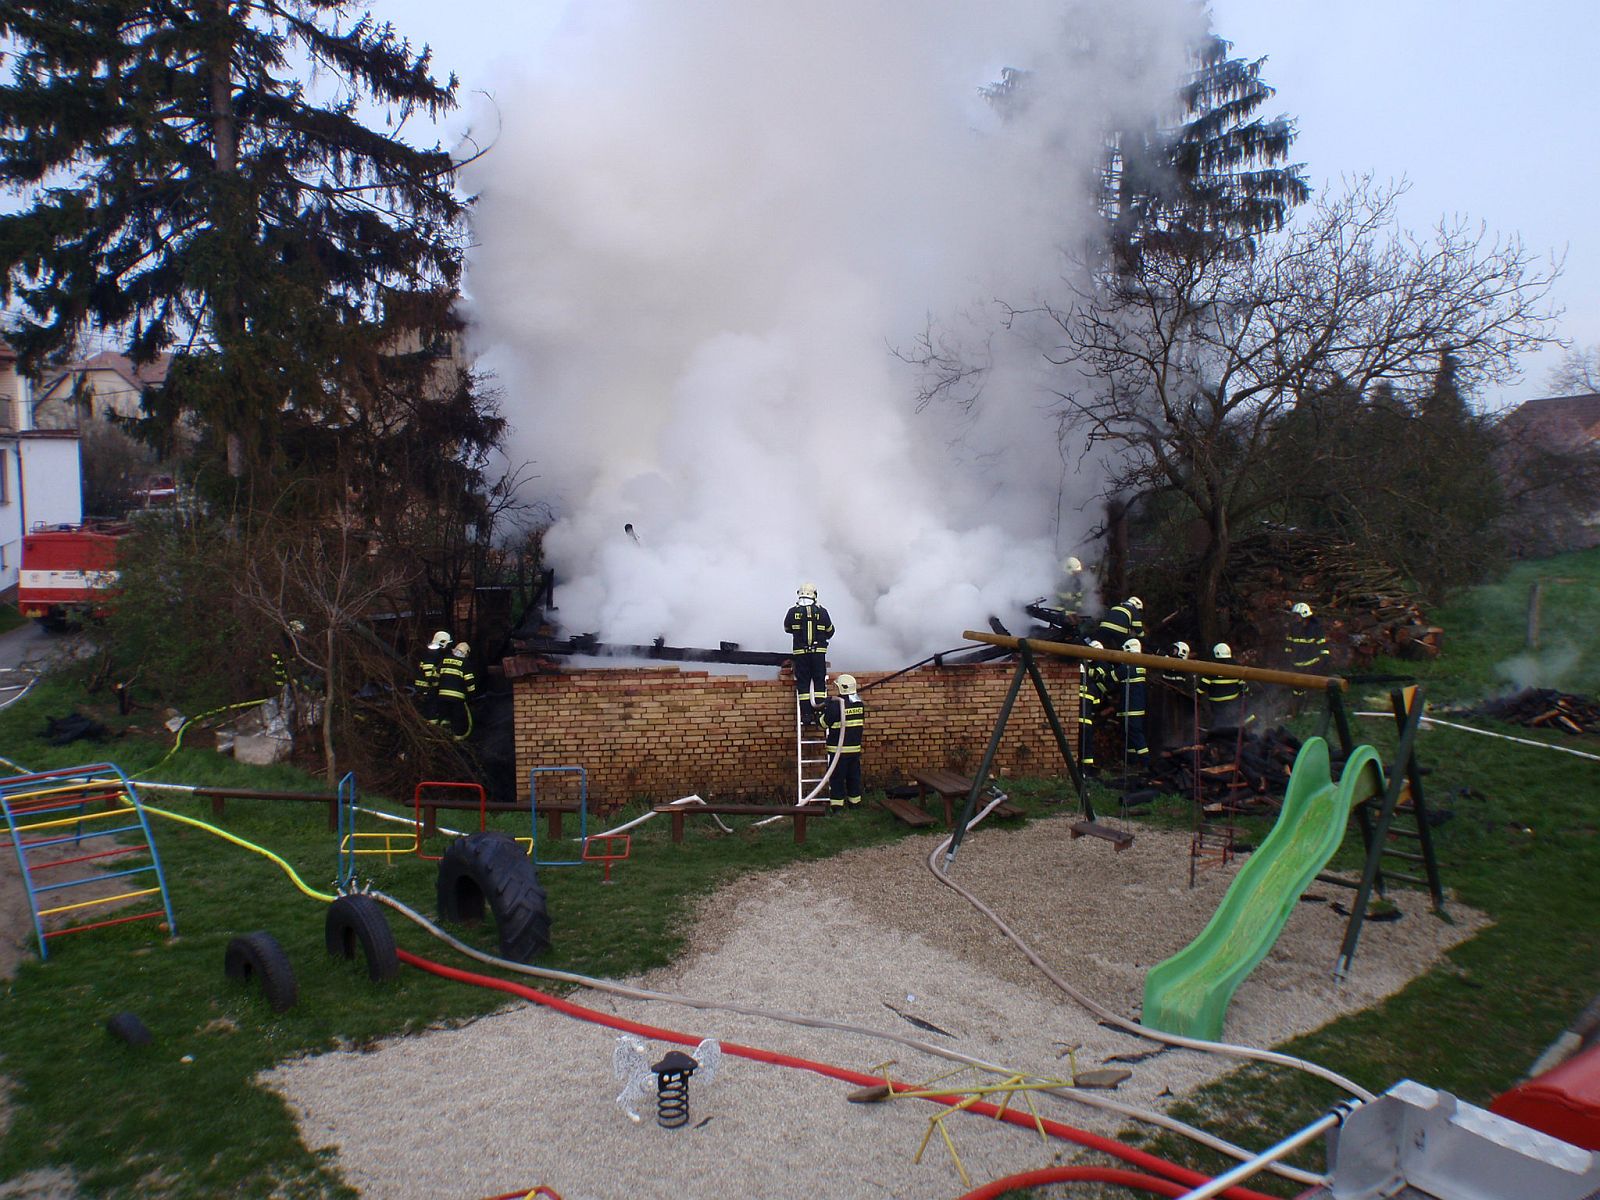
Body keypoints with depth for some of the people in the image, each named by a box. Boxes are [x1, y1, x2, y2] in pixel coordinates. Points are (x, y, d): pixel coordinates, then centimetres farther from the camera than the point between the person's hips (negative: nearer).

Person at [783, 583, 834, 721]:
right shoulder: (822, 611, -3)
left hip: (800, 652, 0)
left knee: (803, 683, 5)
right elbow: (830, 631, 9)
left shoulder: (793, 612, -4)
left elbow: (787, 629, 12)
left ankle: (806, 714, 1)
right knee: (819, 681, 7)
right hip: (819, 652, 0)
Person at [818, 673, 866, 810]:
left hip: (839, 749, -6)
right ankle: (854, 801, 22)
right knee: (854, 775, 15)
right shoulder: (859, 703, 3)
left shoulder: (835, 705, -17)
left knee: (837, 777, 1)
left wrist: (825, 710, 7)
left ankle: (836, 804, 2)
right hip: (855, 747, 6)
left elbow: (824, 724, -10)